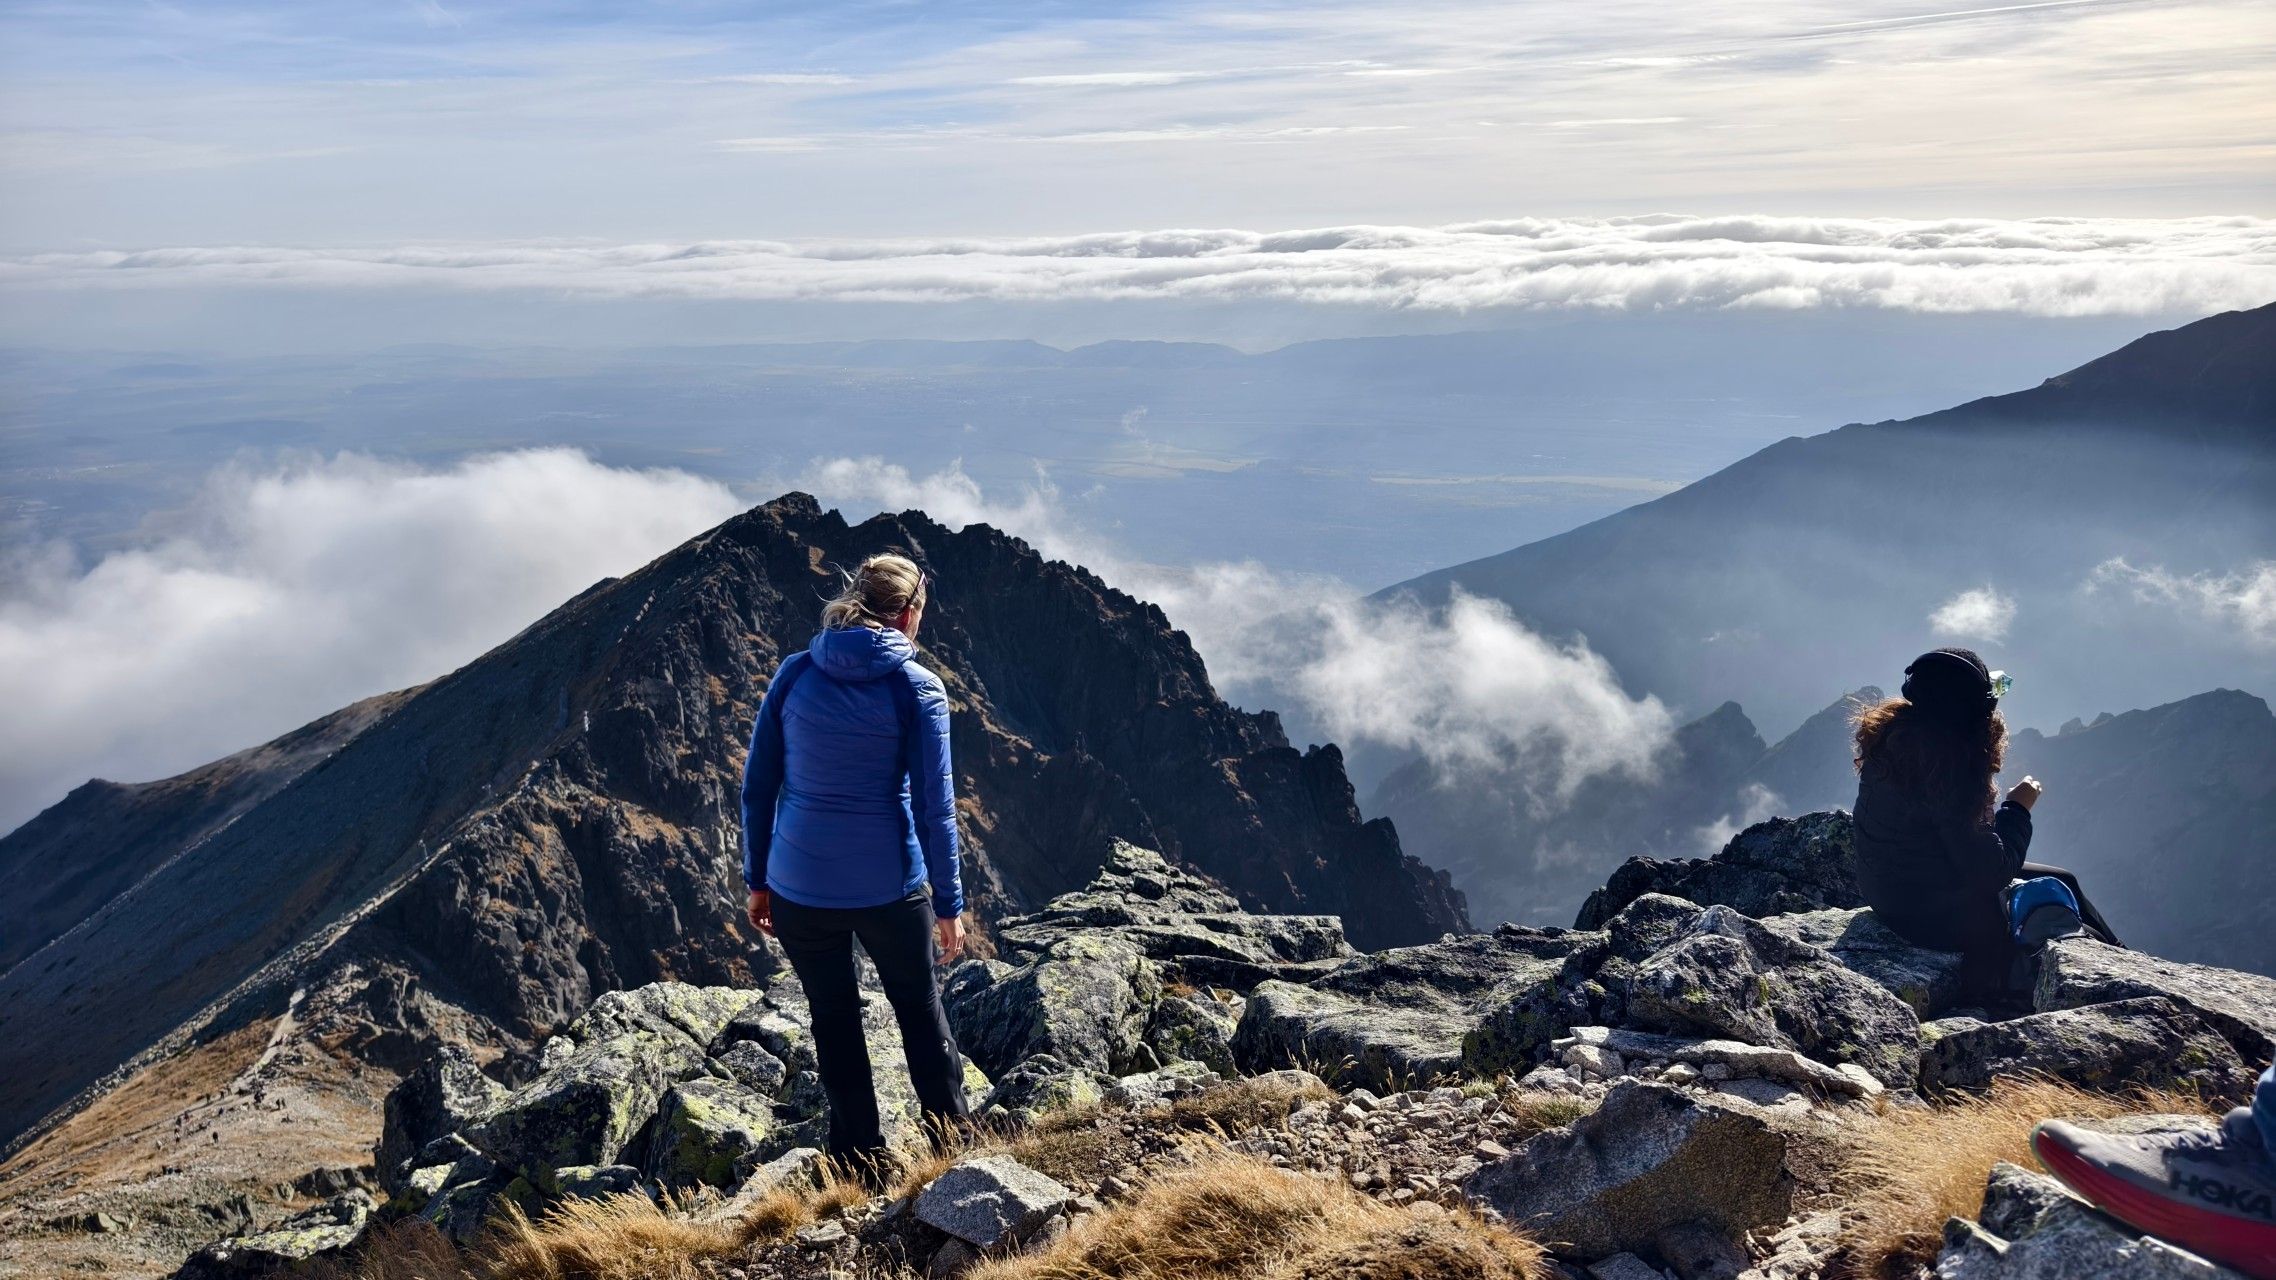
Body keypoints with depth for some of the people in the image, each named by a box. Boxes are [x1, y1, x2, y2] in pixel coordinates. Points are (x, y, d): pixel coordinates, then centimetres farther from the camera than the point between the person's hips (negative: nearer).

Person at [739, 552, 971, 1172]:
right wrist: (948, 904, 0)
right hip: (891, 888, -2)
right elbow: (934, 806, -8)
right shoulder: (919, 689, -8)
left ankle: (862, 1160, 27)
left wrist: (758, 878, 11)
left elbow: (757, 785, 1)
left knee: (834, 1022, 18)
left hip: (800, 886, 2)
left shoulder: (793, 674, -1)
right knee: (922, 1013, 18)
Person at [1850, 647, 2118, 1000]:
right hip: (1935, 919, -8)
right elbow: (1989, 871, -25)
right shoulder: (1947, 761, -31)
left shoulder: (1893, 733, -6)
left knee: (2062, 881, 21)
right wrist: (2017, 809, -11)